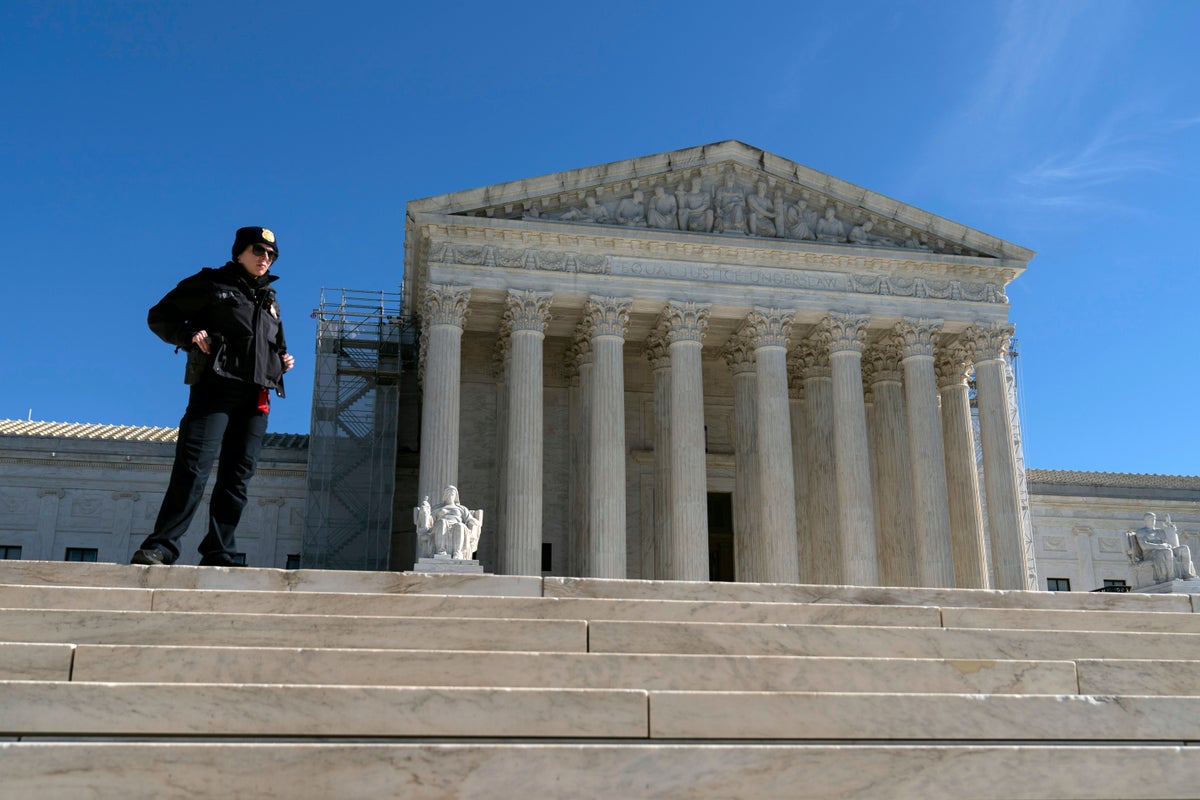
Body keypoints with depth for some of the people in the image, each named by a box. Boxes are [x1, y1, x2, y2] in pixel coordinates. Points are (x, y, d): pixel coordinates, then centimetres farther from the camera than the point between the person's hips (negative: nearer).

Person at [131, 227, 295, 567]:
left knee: (237, 478, 1)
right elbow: (159, 316, 6)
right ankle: (160, 546, -13)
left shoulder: (270, 299, 25)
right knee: (193, 470, -15)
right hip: (215, 388, -6)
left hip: (256, 398, 6)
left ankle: (218, 554, 4)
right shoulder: (211, 283, 7)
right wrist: (189, 336, -11)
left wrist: (283, 360, 14)